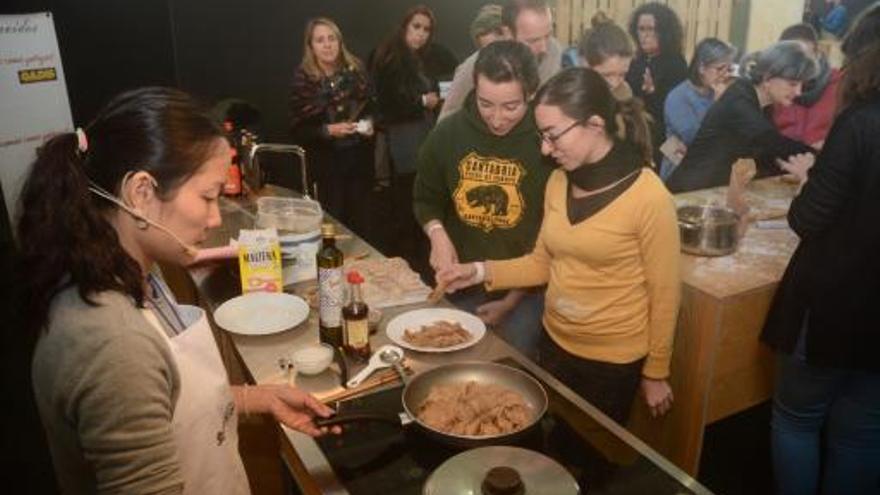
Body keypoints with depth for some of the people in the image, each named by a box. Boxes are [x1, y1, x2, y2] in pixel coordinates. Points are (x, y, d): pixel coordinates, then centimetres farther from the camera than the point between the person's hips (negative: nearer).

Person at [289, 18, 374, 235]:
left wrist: (369, 124, -6)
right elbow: (298, 130, -9)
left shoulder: (355, 70, 3)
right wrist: (328, 130, -23)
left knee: (358, 220, 11)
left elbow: (370, 106, 15)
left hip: (359, 158, 4)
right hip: (326, 163, -3)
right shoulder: (303, 80, -9)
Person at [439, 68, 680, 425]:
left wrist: (655, 372, -5)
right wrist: (481, 271, -8)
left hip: (613, 361, -5)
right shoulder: (558, 182, -3)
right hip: (554, 343, 5)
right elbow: (543, 262, 5)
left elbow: (663, 294, -13)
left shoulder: (649, 197, -21)